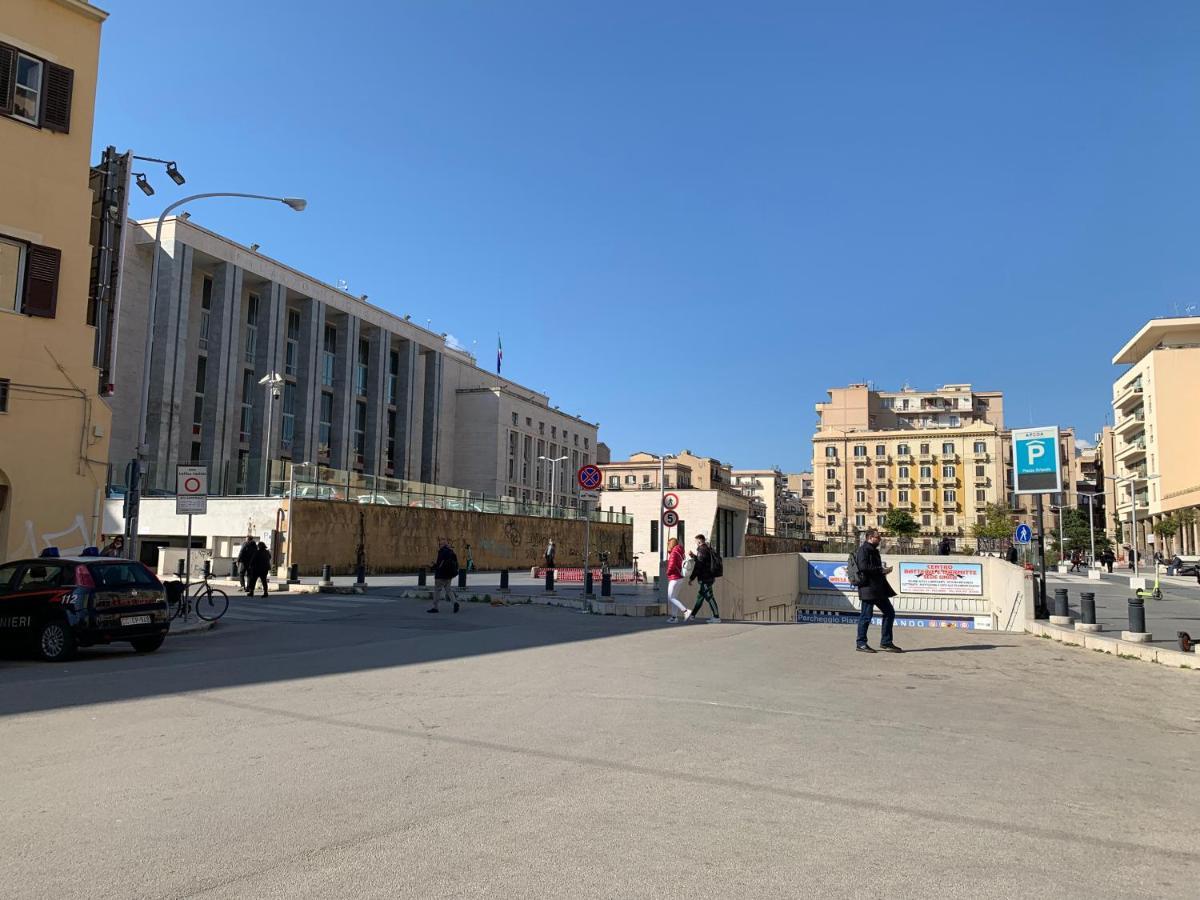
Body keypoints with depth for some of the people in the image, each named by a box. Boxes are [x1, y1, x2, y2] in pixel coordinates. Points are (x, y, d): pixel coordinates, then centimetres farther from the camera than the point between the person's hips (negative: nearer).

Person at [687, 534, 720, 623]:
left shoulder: (702, 550, -15)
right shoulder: (708, 549, 14)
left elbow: (698, 566, -18)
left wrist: (691, 578, -14)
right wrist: (693, 556, 27)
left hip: (705, 578, -10)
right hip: (709, 577, 10)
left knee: (709, 597, -6)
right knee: (700, 596, 15)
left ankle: (717, 617, -4)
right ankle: (692, 614, 24)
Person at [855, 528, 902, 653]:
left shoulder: (874, 550, 20)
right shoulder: (863, 550, -11)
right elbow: (863, 567, -23)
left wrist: (883, 570, 9)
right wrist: (881, 570, -17)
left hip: (878, 589, 10)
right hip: (868, 588, -10)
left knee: (889, 612, 10)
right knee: (866, 616, -3)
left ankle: (886, 642, 17)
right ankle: (861, 643, 7)